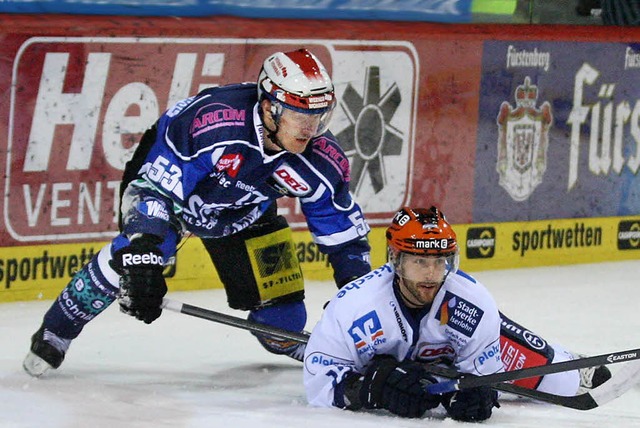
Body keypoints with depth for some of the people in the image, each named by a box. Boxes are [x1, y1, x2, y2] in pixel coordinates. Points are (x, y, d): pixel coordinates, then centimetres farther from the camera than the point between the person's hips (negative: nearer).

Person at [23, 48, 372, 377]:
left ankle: (284, 341, 36)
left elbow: (344, 230, -12)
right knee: (135, 251, -32)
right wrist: (143, 261, -48)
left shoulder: (319, 159, -27)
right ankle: (56, 332, -12)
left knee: (283, 315, -4)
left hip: (244, 210, 4)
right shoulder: (211, 121, -42)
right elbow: (153, 187, -40)